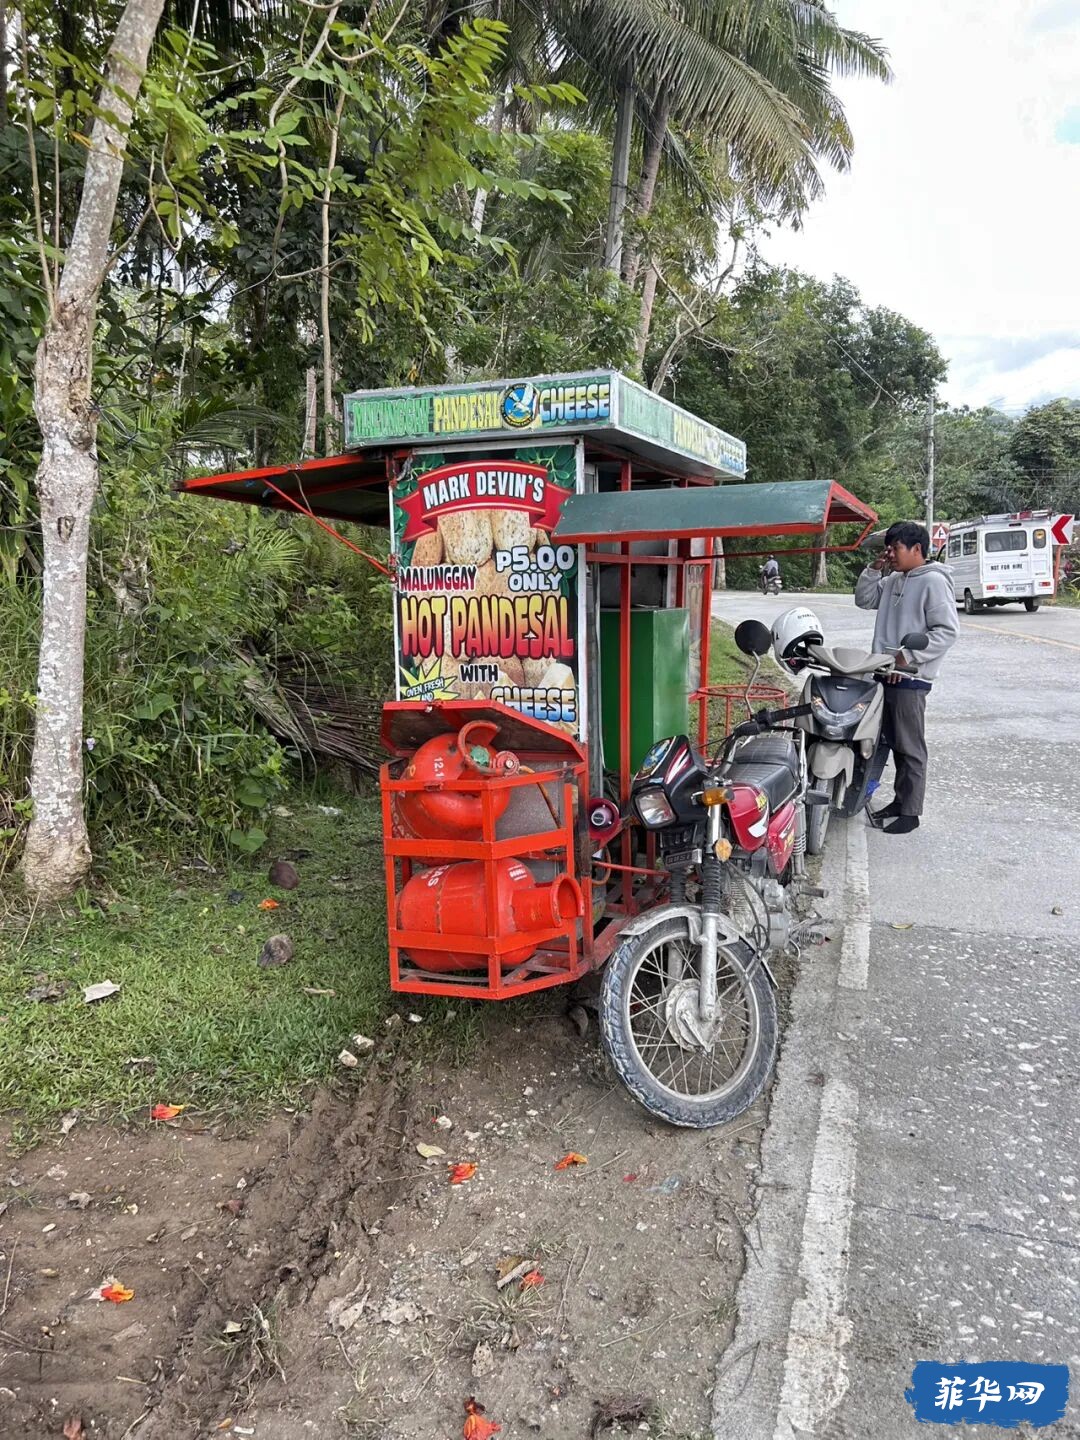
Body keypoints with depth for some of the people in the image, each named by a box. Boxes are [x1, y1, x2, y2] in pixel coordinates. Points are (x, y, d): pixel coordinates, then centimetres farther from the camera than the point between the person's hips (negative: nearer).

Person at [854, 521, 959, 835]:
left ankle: (910, 812, 4)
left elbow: (947, 630, -16)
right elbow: (864, 600, 20)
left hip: (910, 678, -8)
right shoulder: (893, 581, 13)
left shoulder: (934, 582, -11)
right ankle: (901, 799, 27)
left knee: (910, 748, -2)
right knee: (893, 742, 15)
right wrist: (875, 570, 6)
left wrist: (908, 656, -20)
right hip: (885, 674, 8)